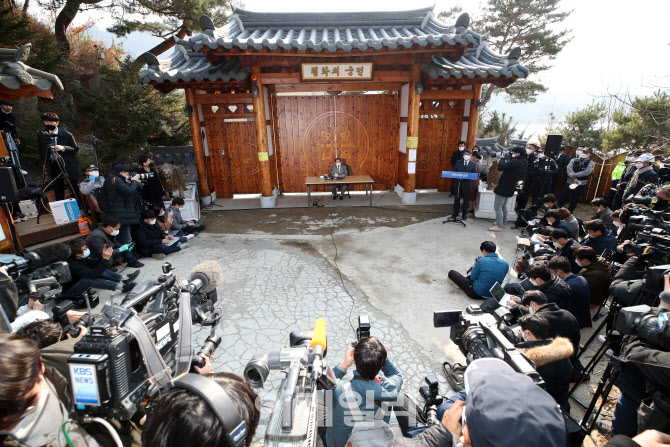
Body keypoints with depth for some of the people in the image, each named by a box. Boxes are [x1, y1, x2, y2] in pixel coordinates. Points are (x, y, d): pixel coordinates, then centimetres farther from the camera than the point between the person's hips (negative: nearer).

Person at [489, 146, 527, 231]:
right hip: (510, 188, 10)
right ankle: (503, 223, 35)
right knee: (503, 205, 25)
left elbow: (500, 167, -27)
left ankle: (499, 226, -2)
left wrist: (503, 159, -9)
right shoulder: (524, 163, 8)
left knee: (497, 207, -5)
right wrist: (508, 160, 5)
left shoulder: (515, 162, -23)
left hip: (503, 187, -10)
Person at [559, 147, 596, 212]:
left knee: (575, 199, 8)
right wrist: (574, 178, -21)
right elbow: (568, 168, -9)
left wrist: (574, 174, -21)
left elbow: (586, 172, -14)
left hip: (580, 184, -1)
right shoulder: (574, 160, 5)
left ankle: (570, 211, 21)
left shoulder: (590, 163, 0)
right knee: (563, 197, 1)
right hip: (570, 182, 1)